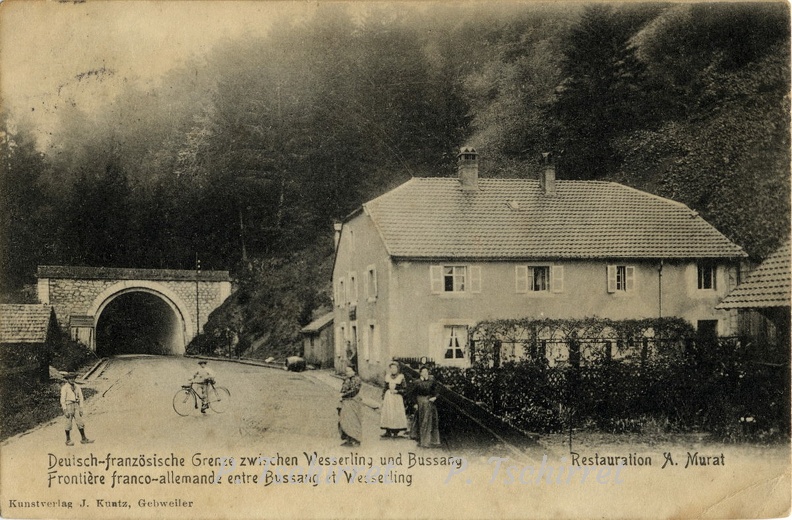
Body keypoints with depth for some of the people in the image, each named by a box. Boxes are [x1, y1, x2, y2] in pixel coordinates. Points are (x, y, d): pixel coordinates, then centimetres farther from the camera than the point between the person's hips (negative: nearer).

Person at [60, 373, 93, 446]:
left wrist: (81, 409, 3)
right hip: (68, 406, -5)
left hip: (76, 406, 5)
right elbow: (62, 399, -9)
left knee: (80, 423, 1)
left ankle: (84, 439, 5)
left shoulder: (77, 387, 9)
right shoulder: (64, 388, -7)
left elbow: (80, 398, 11)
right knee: (69, 424, -1)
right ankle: (68, 441, 9)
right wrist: (65, 410, -15)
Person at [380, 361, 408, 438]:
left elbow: (404, 389, -2)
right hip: (388, 397, 3)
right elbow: (385, 388, 14)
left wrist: (397, 391, -13)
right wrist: (383, 397, 9)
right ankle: (388, 431, 5)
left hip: (397, 397, -3)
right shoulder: (387, 377, 9)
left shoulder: (401, 377, -2)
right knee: (387, 414, -1)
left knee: (396, 414, -6)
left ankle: (396, 432, 1)